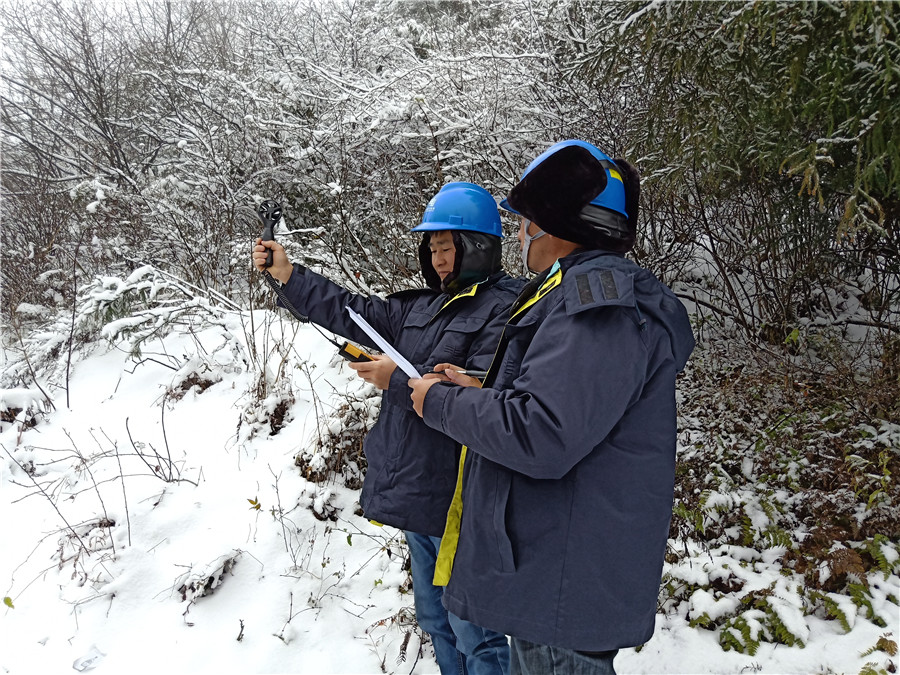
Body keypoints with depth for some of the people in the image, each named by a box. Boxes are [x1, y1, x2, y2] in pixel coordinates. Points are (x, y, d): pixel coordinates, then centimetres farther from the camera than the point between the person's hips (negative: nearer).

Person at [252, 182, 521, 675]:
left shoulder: (505, 308, -16)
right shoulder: (424, 305, 11)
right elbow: (357, 315, 12)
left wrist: (399, 380, -21)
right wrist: (287, 275, 8)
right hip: (417, 498, 9)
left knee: (473, 635, 6)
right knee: (434, 619, 25)